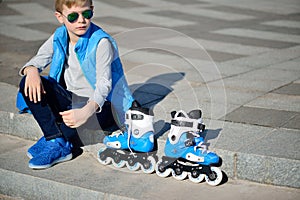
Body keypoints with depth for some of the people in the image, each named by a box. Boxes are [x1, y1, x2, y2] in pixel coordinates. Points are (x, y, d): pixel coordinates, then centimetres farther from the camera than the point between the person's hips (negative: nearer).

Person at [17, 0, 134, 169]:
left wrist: (87, 111, -45)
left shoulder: (102, 42, -18)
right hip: (73, 99, 6)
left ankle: (56, 144, -10)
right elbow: (40, 59, 8)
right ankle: (56, 138, -20)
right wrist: (31, 70, -19)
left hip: (99, 105, -6)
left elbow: (104, 84, -25)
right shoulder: (60, 37, 0)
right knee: (28, 84, -13)